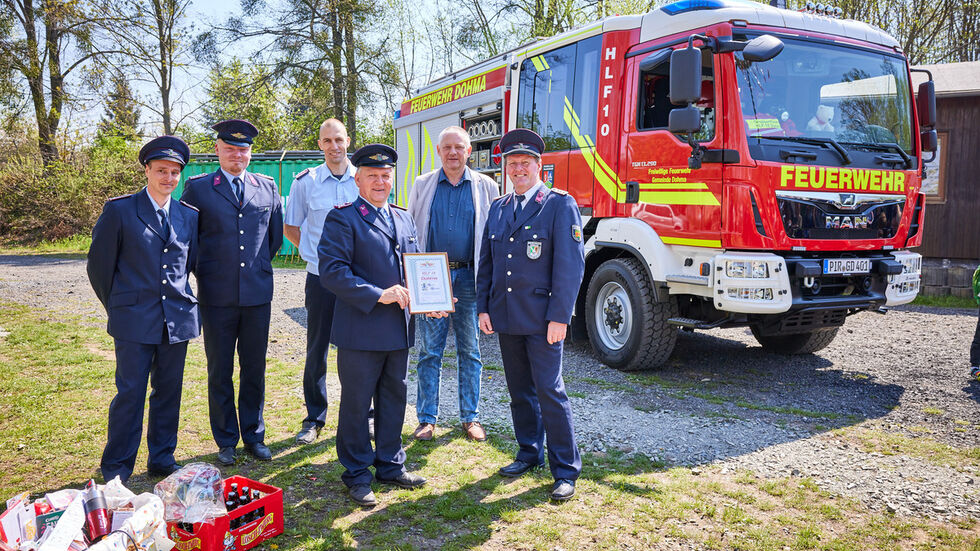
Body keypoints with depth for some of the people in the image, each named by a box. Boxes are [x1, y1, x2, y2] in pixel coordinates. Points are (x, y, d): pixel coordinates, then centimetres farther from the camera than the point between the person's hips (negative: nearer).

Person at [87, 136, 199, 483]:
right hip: (135, 319, -3)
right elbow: (99, 264, 3)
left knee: (169, 390, 11)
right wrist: (116, 307, 7)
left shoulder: (189, 216, 9)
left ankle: (162, 459, 24)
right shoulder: (119, 210, -2)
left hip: (178, 318, 4)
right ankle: (116, 469, 14)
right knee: (130, 393, 0)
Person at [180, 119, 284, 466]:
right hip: (217, 296, -1)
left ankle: (254, 436, 24)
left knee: (254, 369, 10)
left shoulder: (267, 187, 7)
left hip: (258, 294, 2)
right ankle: (226, 441, 22)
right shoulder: (198, 188, 1)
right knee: (219, 372, 8)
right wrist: (203, 272, 5)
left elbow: (276, 234, 18)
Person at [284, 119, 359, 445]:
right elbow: (289, 227, 11)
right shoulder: (305, 181, 2)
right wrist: (315, 251, 2)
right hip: (320, 276, -1)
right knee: (317, 350, 5)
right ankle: (314, 419, 18)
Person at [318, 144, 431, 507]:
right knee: (356, 403, 5)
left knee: (394, 398, 16)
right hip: (361, 330, -6)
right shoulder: (342, 219, -7)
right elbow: (331, 271, -16)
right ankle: (357, 474, 21)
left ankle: (390, 465, 32)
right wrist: (378, 295, -21)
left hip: (400, 328, 7)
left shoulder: (404, 219, 14)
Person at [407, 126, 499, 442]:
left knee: (469, 350, 7)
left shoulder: (485, 187, 5)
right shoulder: (422, 185, 8)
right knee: (429, 350, 4)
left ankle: (470, 417, 18)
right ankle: (427, 418, 14)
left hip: (469, 278, 0)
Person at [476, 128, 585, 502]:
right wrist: (483, 308, 9)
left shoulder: (560, 205, -5)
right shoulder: (498, 209, 13)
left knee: (549, 391, -4)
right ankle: (529, 453, 31)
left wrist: (559, 316, -15)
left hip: (542, 318, -6)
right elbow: (486, 263, 16)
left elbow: (571, 264, -11)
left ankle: (566, 470, 8)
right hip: (505, 317, 6)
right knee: (519, 391, 14)